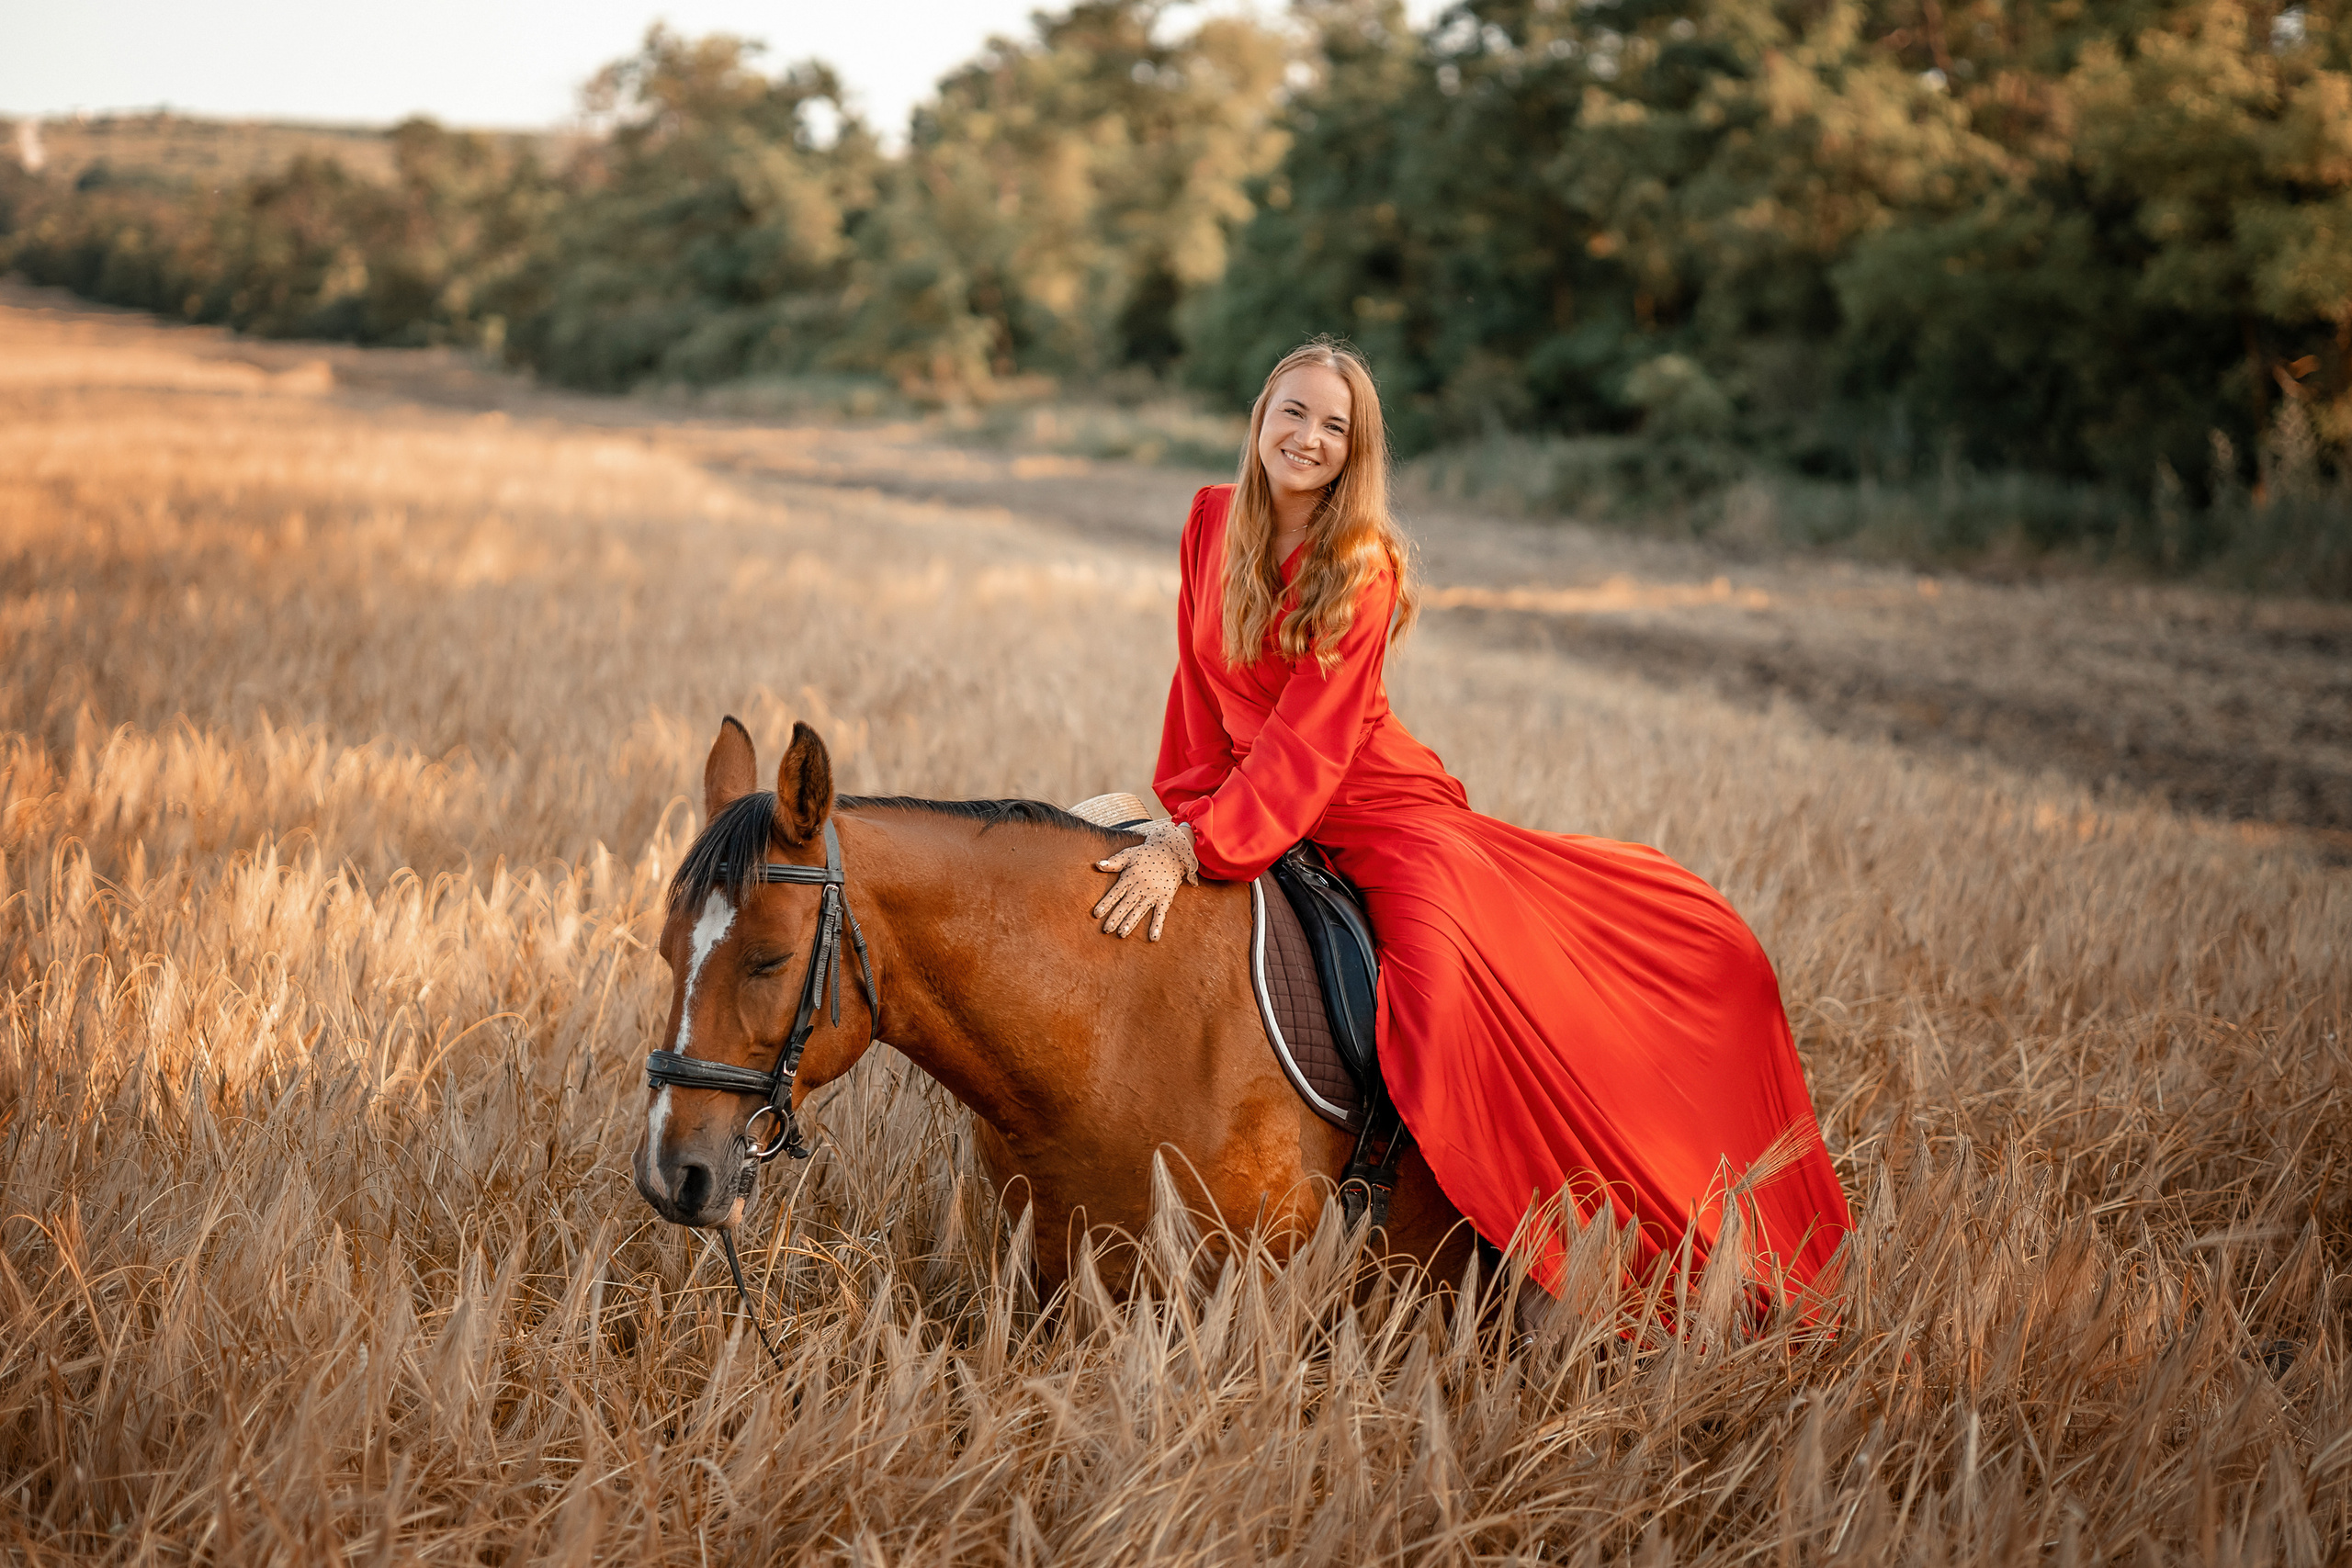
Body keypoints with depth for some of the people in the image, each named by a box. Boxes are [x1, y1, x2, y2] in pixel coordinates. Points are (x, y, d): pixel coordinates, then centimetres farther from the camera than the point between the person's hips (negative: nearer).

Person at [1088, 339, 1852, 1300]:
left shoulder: (1365, 567, -12)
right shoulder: (1211, 522, 3)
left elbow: (1308, 742, -21)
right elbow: (1200, 692, 9)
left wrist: (1196, 849, -29)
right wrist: (1182, 814, -3)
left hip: (1376, 814, -6)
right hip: (1244, 804, 6)